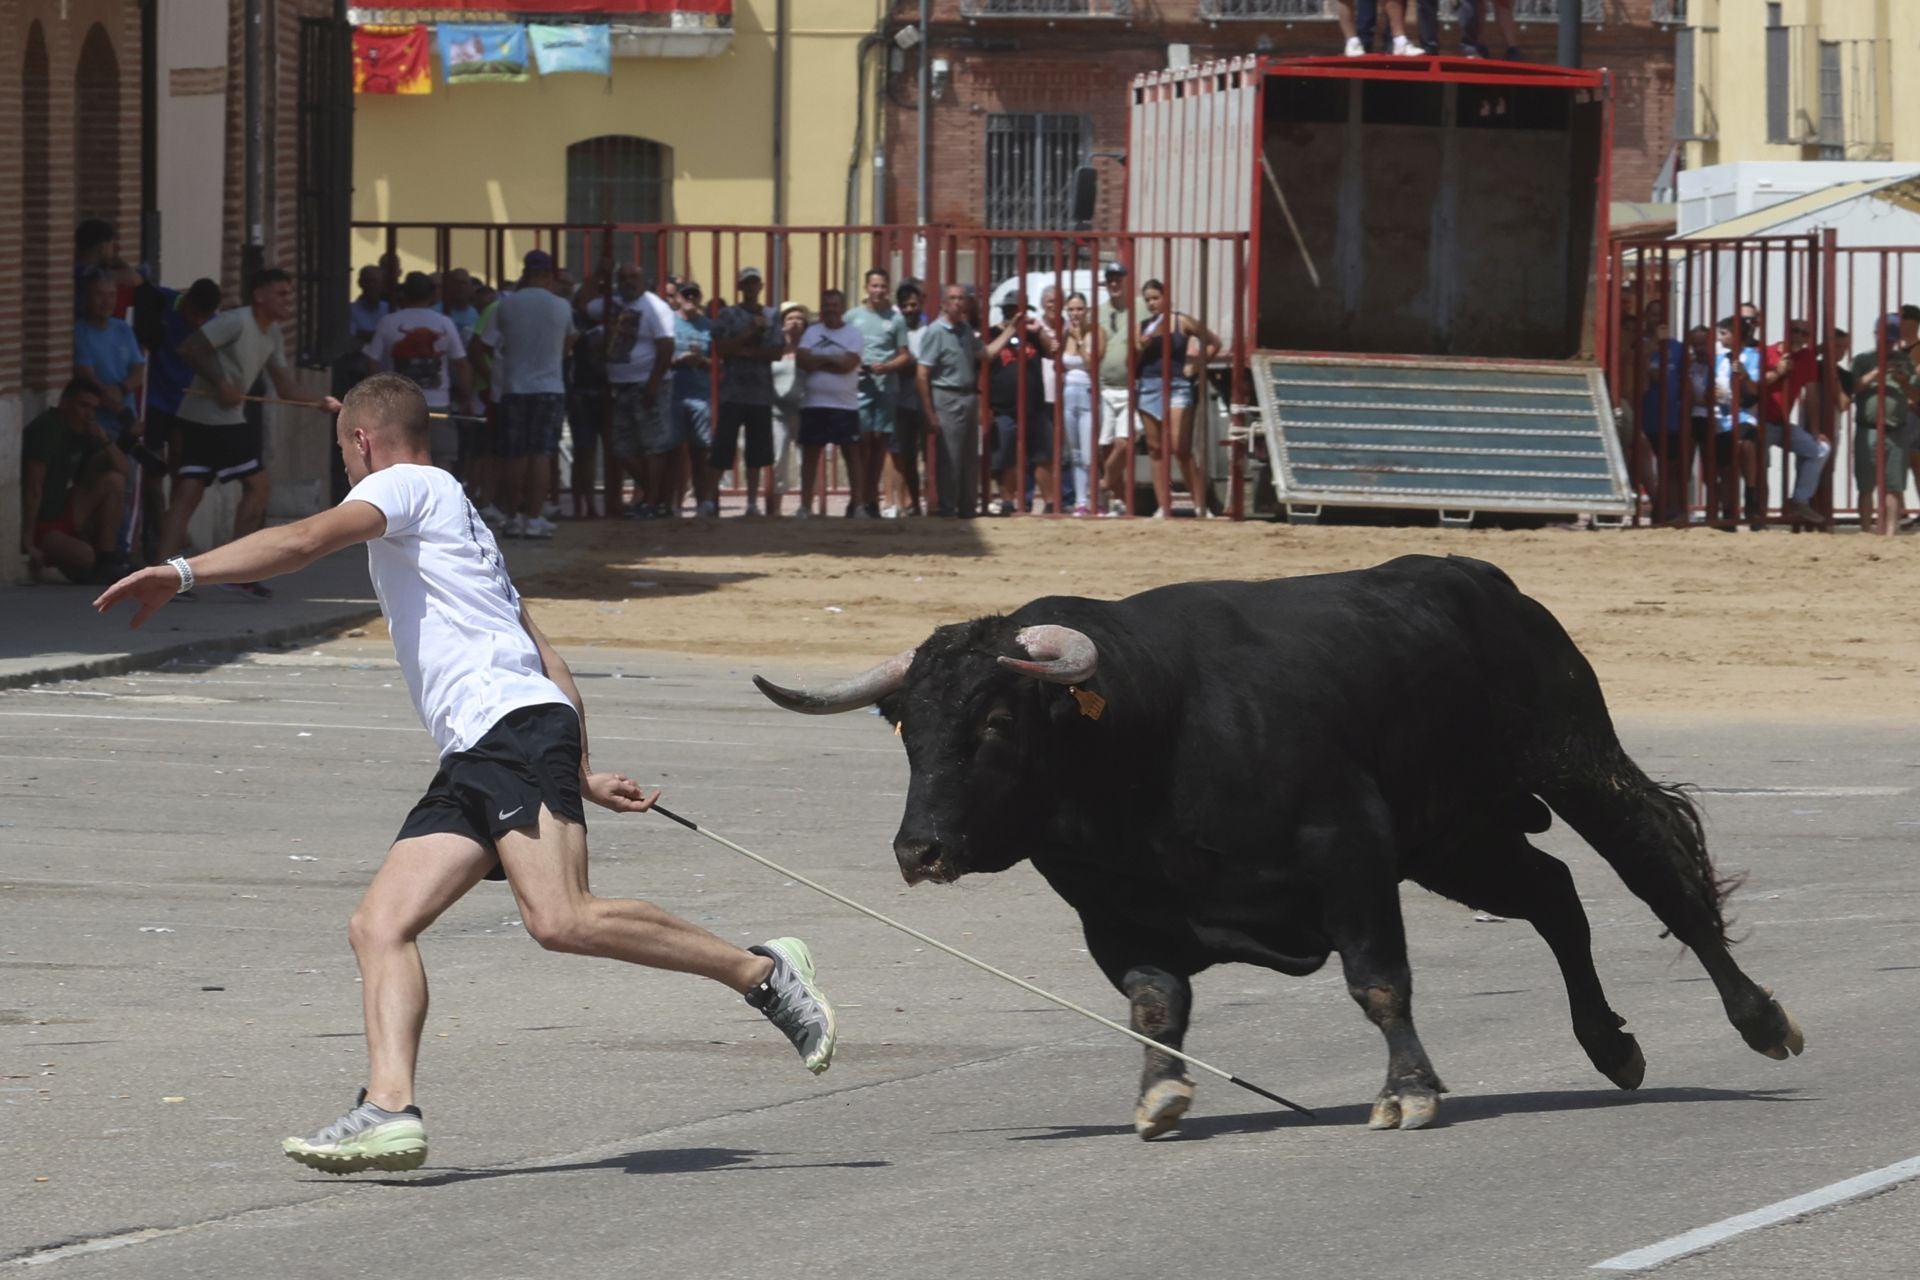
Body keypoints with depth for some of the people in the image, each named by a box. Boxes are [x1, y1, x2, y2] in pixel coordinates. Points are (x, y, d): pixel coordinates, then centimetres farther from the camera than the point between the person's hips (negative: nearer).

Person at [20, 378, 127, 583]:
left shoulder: (83, 433, 8)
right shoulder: (46, 429, -18)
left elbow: (124, 469, 8)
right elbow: (33, 489, -25)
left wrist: (105, 441, -12)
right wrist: (27, 544, -31)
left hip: (63, 513, 9)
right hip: (39, 525, -9)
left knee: (113, 481, -4)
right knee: (84, 557, -31)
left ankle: (105, 562, -4)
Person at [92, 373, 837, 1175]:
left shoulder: (408, 485, 5)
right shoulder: (462, 524, 33)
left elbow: (301, 543, -14)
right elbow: (549, 660, 31)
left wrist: (182, 573, -17)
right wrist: (581, 773, 29)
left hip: (515, 726, -10)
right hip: (474, 761, 10)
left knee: (560, 920, -25)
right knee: (379, 925, -5)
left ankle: (762, 972, -13)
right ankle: (389, 1108, -21)